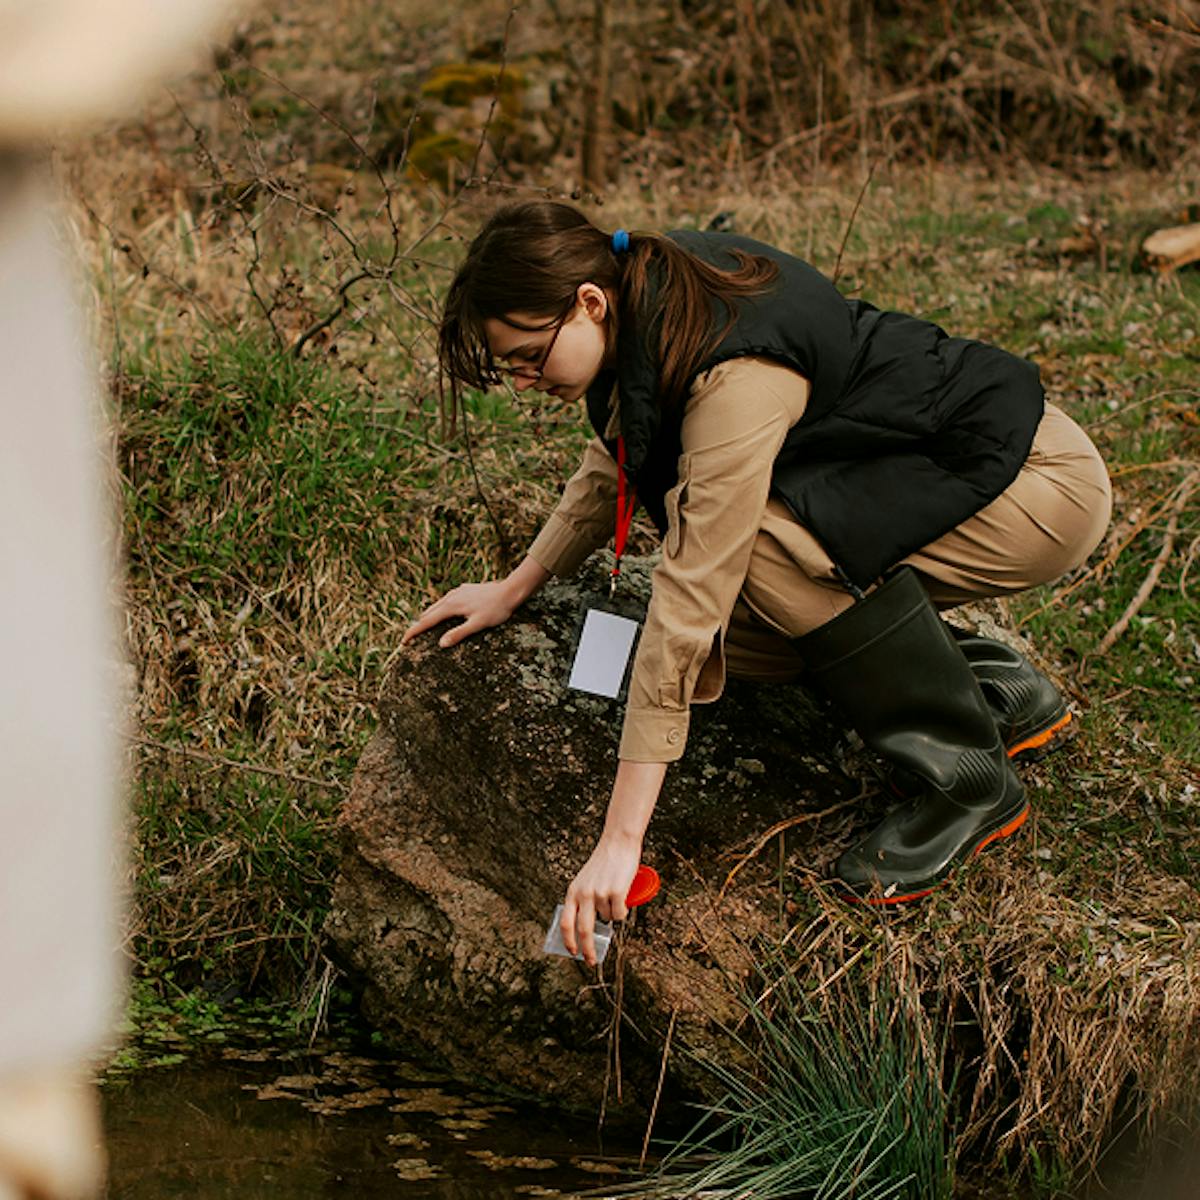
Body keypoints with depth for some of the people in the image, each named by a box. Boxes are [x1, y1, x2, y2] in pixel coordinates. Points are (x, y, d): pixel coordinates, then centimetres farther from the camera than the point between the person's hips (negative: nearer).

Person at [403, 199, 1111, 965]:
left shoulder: (734, 376, -32)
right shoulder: (650, 292, -6)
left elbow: (687, 609, -35)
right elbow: (616, 461, 15)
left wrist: (620, 842, -34)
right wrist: (515, 589, 16)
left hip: (1044, 485, -9)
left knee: (769, 532, -31)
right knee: (736, 633, -6)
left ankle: (968, 782, -14)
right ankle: (1001, 694, 11)